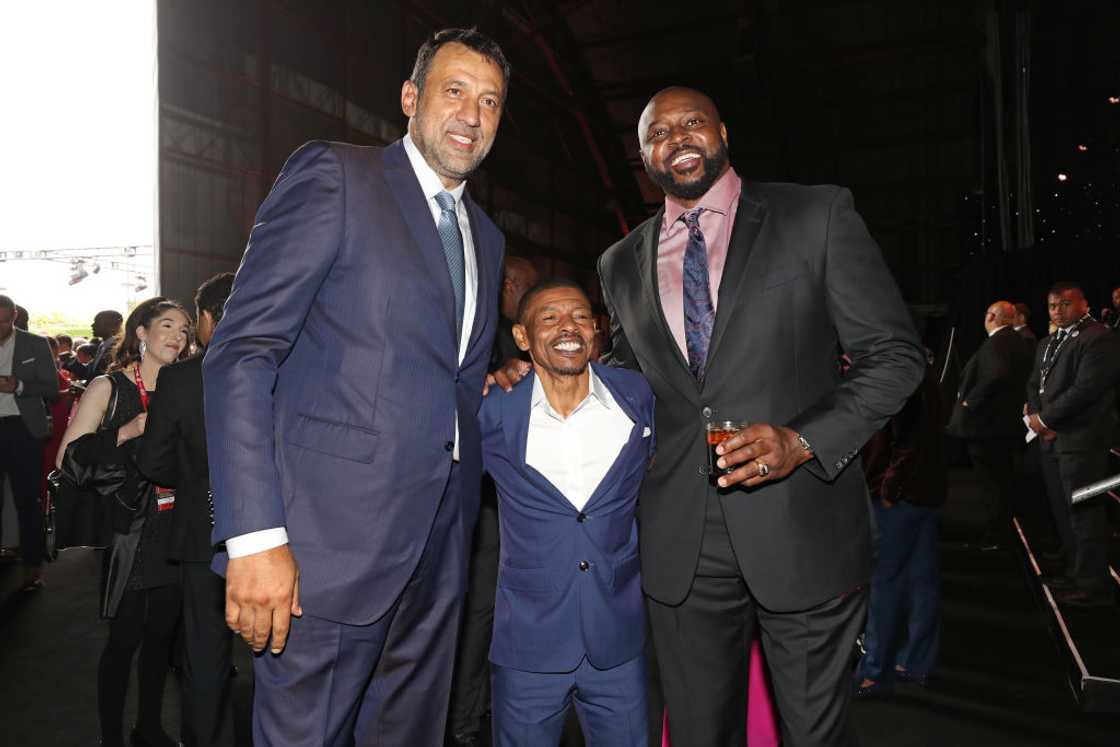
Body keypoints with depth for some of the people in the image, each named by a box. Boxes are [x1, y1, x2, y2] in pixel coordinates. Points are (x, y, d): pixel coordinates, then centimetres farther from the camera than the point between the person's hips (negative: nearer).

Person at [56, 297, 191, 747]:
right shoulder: (108, 388, -4)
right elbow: (69, 456, -10)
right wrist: (128, 432, -20)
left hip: (172, 530, 5)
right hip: (129, 531, -5)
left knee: (162, 631, 13)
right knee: (125, 636, 1)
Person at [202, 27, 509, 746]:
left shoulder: (487, 236, 17)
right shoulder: (333, 174, -4)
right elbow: (241, 352, -13)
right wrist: (256, 536, -19)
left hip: (439, 552, 7)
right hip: (331, 543, -6)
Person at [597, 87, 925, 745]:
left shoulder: (818, 215, 0)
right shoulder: (623, 264, 11)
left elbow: (897, 355, -2)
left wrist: (803, 440, -16)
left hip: (801, 533, -2)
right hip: (680, 545, 3)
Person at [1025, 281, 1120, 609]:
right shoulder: (1047, 344, 18)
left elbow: (1085, 388, -19)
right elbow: (1034, 384, 16)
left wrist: (1044, 418, -13)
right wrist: (1036, 417, -3)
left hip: (1081, 440, -8)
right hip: (1050, 438, 8)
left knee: (1084, 513, -3)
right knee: (1062, 511, 14)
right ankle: (1074, 572, 26)